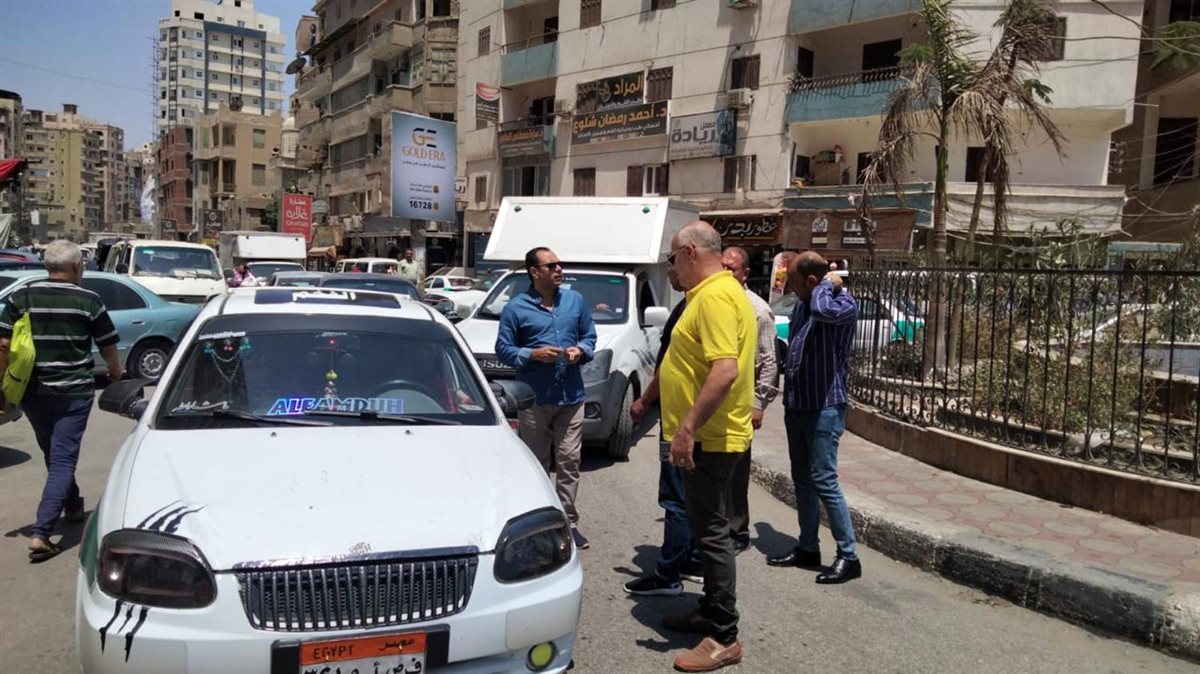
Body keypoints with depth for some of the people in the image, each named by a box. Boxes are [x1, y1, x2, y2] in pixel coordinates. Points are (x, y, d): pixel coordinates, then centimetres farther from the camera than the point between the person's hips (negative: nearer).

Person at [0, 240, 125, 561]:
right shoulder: (89, 301, -6)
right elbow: (108, 347, 3)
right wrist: (117, 373, 22)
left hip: (33, 392, 3)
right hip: (74, 392, -3)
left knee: (53, 455, 23)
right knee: (63, 460, -2)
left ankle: (73, 506, 40)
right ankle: (40, 533, -11)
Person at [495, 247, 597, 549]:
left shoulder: (576, 300, 8)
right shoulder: (516, 308, -2)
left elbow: (590, 336, 15)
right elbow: (503, 348, -1)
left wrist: (581, 350, -7)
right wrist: (533, 355, -16)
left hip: (571, 396, 2)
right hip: (534, 399, -2)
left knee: (569, 461, 3)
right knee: (536, 462, 8)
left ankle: (568, 521, 12)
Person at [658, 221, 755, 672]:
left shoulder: (715, 297, -19)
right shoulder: (719, 292, 15)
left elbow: (726, 370, -29)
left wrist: (688, 427, -28)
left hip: (708, 438, -11)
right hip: (707, 436, 11)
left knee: (711, 532, -3)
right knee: (707, 528, 19)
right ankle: (711, 612, 32)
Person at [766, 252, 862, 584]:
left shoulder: (845, 304, -13)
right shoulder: (801, 306, 12)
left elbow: (823, 309, -38)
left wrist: (829, 283, -17)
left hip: (825, 408, -8)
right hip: (797, 406, 8)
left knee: (824, 482, -7)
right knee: (802, 480, 14)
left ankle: (848, 556, 3)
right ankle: (808, 548, 25)